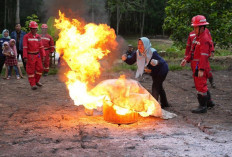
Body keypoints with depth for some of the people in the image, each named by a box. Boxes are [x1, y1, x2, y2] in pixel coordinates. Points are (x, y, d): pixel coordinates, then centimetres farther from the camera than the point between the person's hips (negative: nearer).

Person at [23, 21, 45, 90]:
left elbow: (41, 46, 9)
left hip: (38, 55, 5)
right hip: (30, 56, -5)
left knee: (40, 68, 8)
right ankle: (32, 84, 7)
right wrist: (25, 57, -14)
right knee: (31, 70, 0)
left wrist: (43, 55, 5)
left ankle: (36, 81, 27)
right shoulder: (26, 36, -6)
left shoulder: (38, 36, 7)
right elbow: (25, 47, -9)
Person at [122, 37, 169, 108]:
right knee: (158, 86, 21)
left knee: (155, 87, -16)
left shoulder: (152, 53, -34)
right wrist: (125, 59, -29)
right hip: (154, 72, 8)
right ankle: (164, 103, 38)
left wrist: (156, 62, -56)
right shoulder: (137, 53, -16)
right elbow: (130, 62, -8)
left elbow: (161, 61, -33)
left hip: (162, 70, -8)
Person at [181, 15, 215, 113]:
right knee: (201, 84, 20)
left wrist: (201, 69, -27)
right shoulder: (197, 37, 14)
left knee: (200, 86, -4)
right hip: (196, 65, 10)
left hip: (200, 66, -10)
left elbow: (204, 55, -23)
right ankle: (209, 102, 33)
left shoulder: (205, 39, -17)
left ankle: (203, 107, 4)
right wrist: (186, 59, 7)